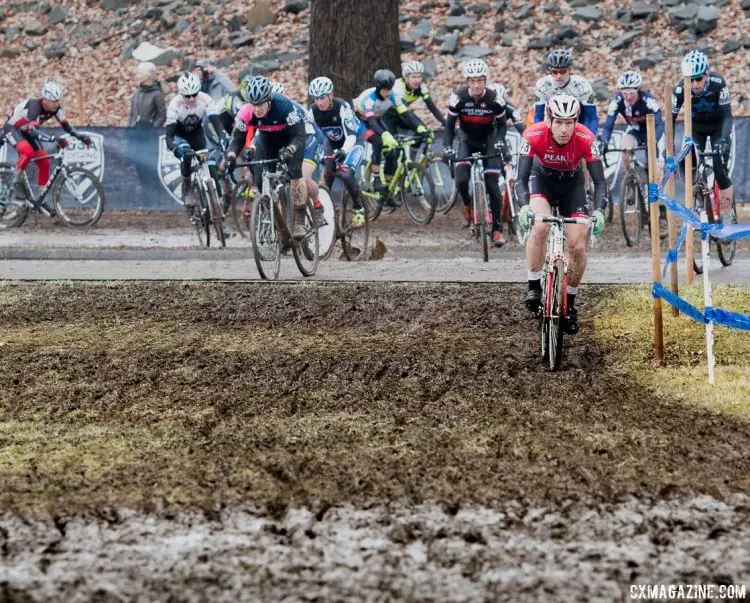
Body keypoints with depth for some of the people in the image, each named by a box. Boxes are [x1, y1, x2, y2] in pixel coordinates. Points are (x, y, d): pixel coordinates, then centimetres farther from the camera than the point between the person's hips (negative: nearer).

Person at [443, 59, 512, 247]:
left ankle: (497, 228, 2)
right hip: (467, 139, 1)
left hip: (488, 140, -1)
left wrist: (500, 142, -22)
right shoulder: (458, 97, -20)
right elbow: (450, 124, -9)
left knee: (493, 185, -9)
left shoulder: (494, 98, -19)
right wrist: (447, 147, -22)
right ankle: (467, 203, 13)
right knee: (462, 179, -21)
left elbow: (502, 124, -5)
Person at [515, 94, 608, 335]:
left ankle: (570, 304, 12)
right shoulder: (533, 135, -32)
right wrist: (524, 206, -51)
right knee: (540, 226, -31)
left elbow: (599, 181, -28)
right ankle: (534, 287, -16)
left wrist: (599, 210, -46)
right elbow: (522, 179, -32)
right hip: (542, 178, -1)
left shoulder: (586, 139, -31)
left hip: (572, 184, 1)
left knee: (578, 247, -9)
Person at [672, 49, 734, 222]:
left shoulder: (717, 83, -32)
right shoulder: (681, 89, -27)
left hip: (718, 126, -2)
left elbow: (727, 115, -32)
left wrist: (723, 140, -47)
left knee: (720, 170, -16)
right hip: (696, 128, 2)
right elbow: (671, 118, -22)